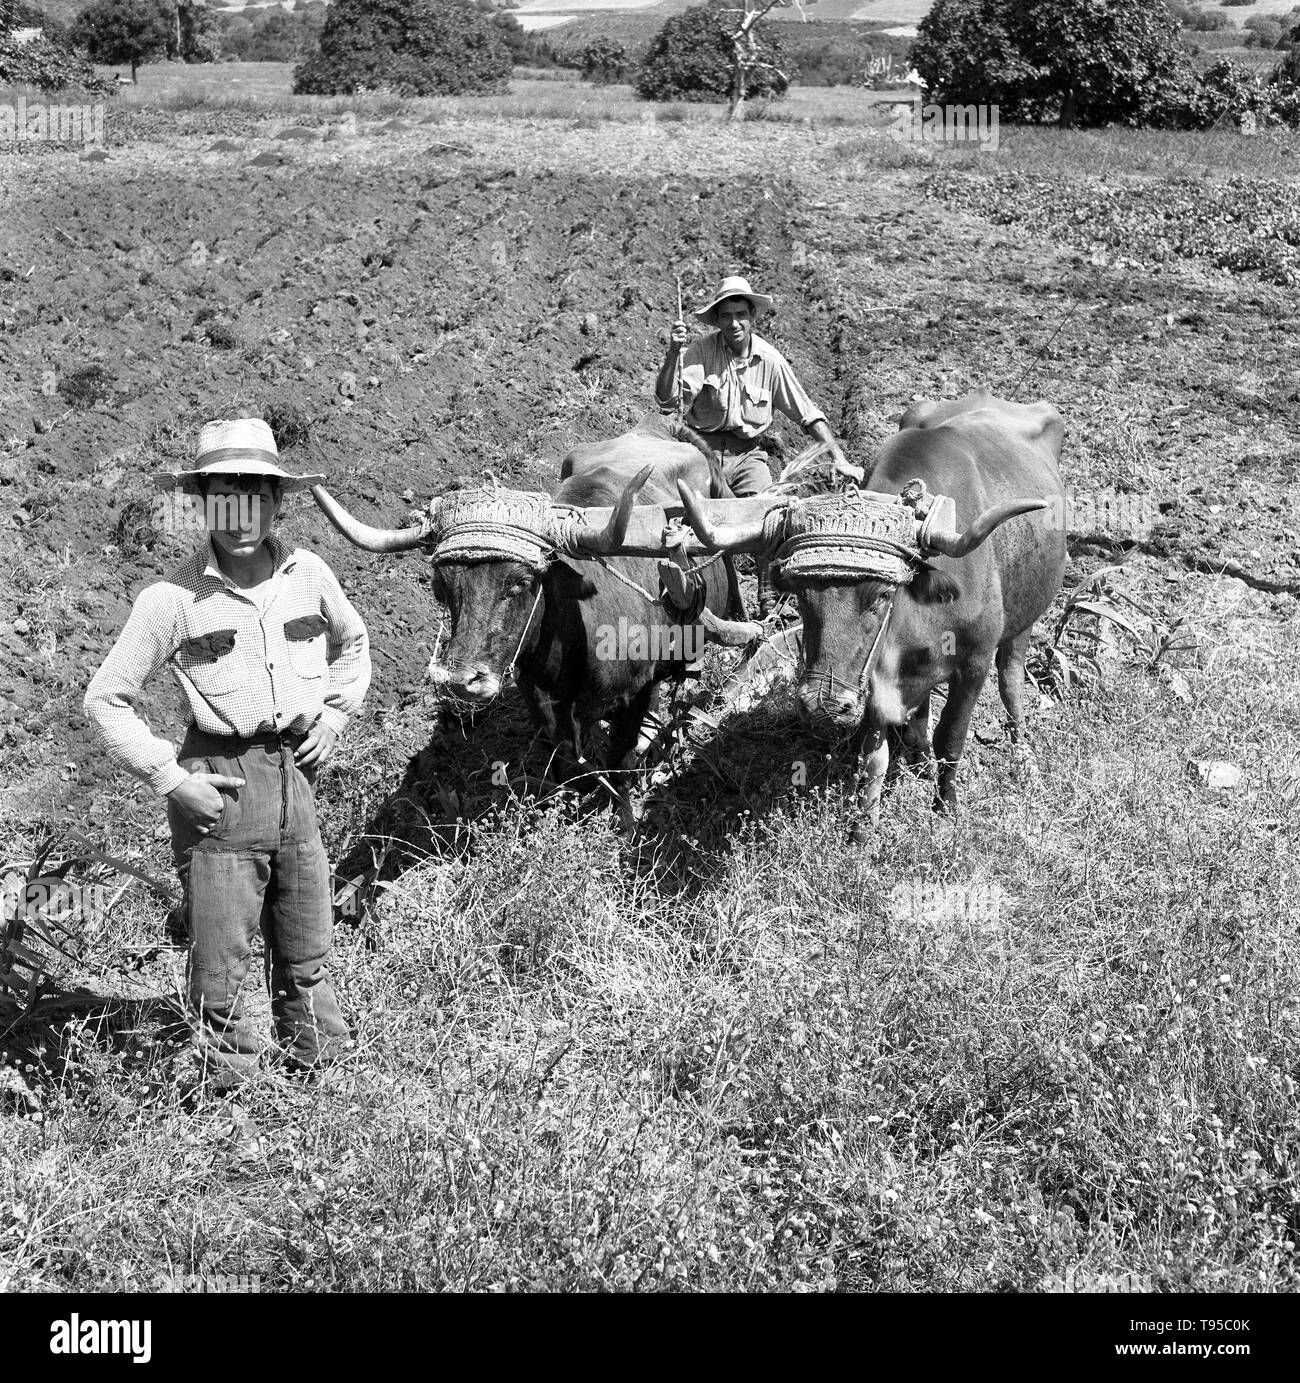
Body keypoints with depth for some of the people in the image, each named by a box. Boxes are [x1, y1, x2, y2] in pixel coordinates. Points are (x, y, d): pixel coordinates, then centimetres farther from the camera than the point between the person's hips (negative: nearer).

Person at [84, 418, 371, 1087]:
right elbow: (106, 699, -5)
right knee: (220, 961, 1)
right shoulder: (173, 599, -10)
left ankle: (323, 1069, 32)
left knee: (306, 954, 16)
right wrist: (169, 780, -10)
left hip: (297, 774, 4)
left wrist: (335, 713, 10)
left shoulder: (307, 574, 2)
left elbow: (353, 643, 23)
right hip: (219, 786, -4)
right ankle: (227, 1091, 17)